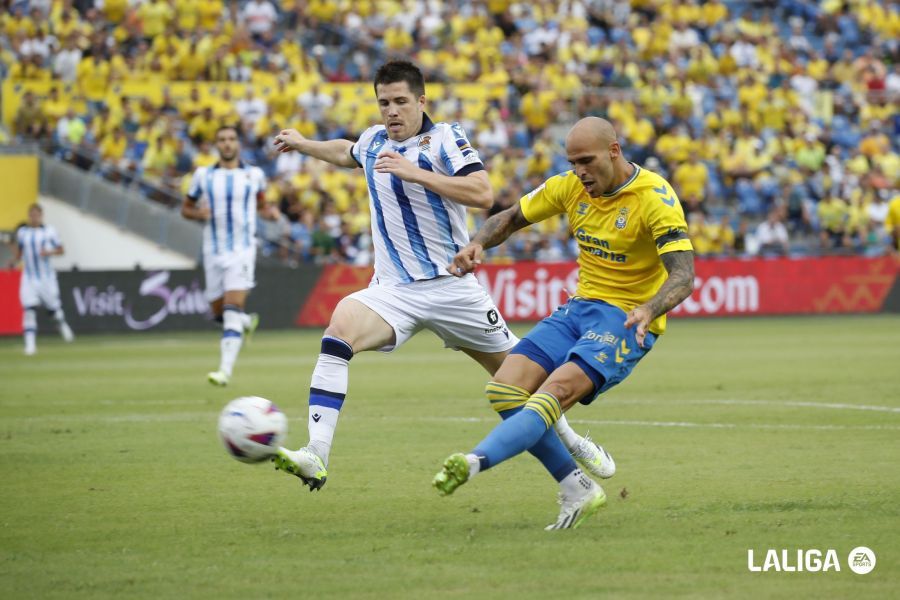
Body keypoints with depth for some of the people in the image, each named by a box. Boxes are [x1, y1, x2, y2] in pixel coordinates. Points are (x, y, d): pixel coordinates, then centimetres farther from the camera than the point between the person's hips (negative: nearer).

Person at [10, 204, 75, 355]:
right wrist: (14, 262, -4)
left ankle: (61, 324, 42)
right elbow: (19, 252, 15)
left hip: (46, 276, -1)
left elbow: (61, 250, 2)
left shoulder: (49, 231, -2)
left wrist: (49, 252, -17)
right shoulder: (22, 232, 5)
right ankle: (30, 344, -10)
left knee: (53, 307, 8)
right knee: (28, 310, -10)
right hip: (28, 278, 1)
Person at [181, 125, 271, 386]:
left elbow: (261, 202, 21)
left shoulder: (254, 175, 4)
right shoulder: (203, 176, 5)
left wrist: (269, 212, -1)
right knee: (219, 312, 10)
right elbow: (185, 207, 13)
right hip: (213, 252, 3)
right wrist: (198, 213, -10)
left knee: (232, 311, -18)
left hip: (242, 250, -3)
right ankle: (246, 322, 45)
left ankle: (225, 371, -24)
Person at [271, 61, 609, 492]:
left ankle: (570, 442, 37)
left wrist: (414, 172, -25)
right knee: (341, 325, -28)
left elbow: (482, 194, -22)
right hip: (394, 291, 3)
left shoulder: (444, 138, -6)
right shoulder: (373, 141, 11)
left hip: (451, 286, -3)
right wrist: (303, 144, 47)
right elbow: (345, 153, 37)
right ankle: (315, 456, -37)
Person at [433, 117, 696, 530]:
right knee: (506, 389, -10)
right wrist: (477, 244, -11)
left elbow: (683, 274, -24)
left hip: (628, 320, -7)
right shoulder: (571, 187, 1)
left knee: (558, 389, -30)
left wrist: (649, 310, -45)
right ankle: (578, 490, -6)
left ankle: (475, 462, -47)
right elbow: (510, 218, 12)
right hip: (581, 307, 7)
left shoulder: (655, 197, -17)